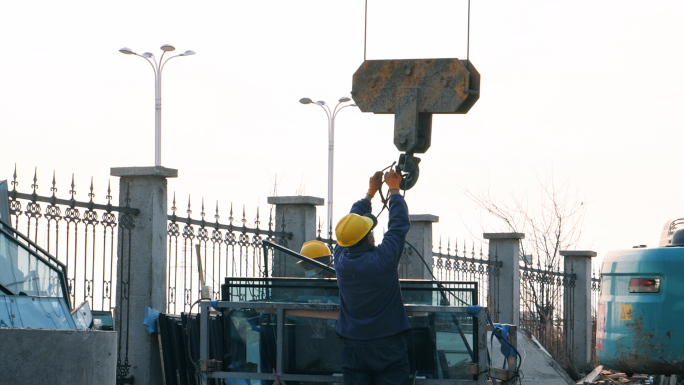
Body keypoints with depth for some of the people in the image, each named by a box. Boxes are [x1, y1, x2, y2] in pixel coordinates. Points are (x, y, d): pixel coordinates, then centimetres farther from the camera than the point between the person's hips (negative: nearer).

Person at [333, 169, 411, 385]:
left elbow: (353, 221, 17)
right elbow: (399, 224, 2)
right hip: (388, 346, -4)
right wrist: (394, 189, 17)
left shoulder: (341, 260, 0)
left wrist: (370, 192, 29)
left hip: (352, 348, 4)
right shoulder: (383, 260, -13)